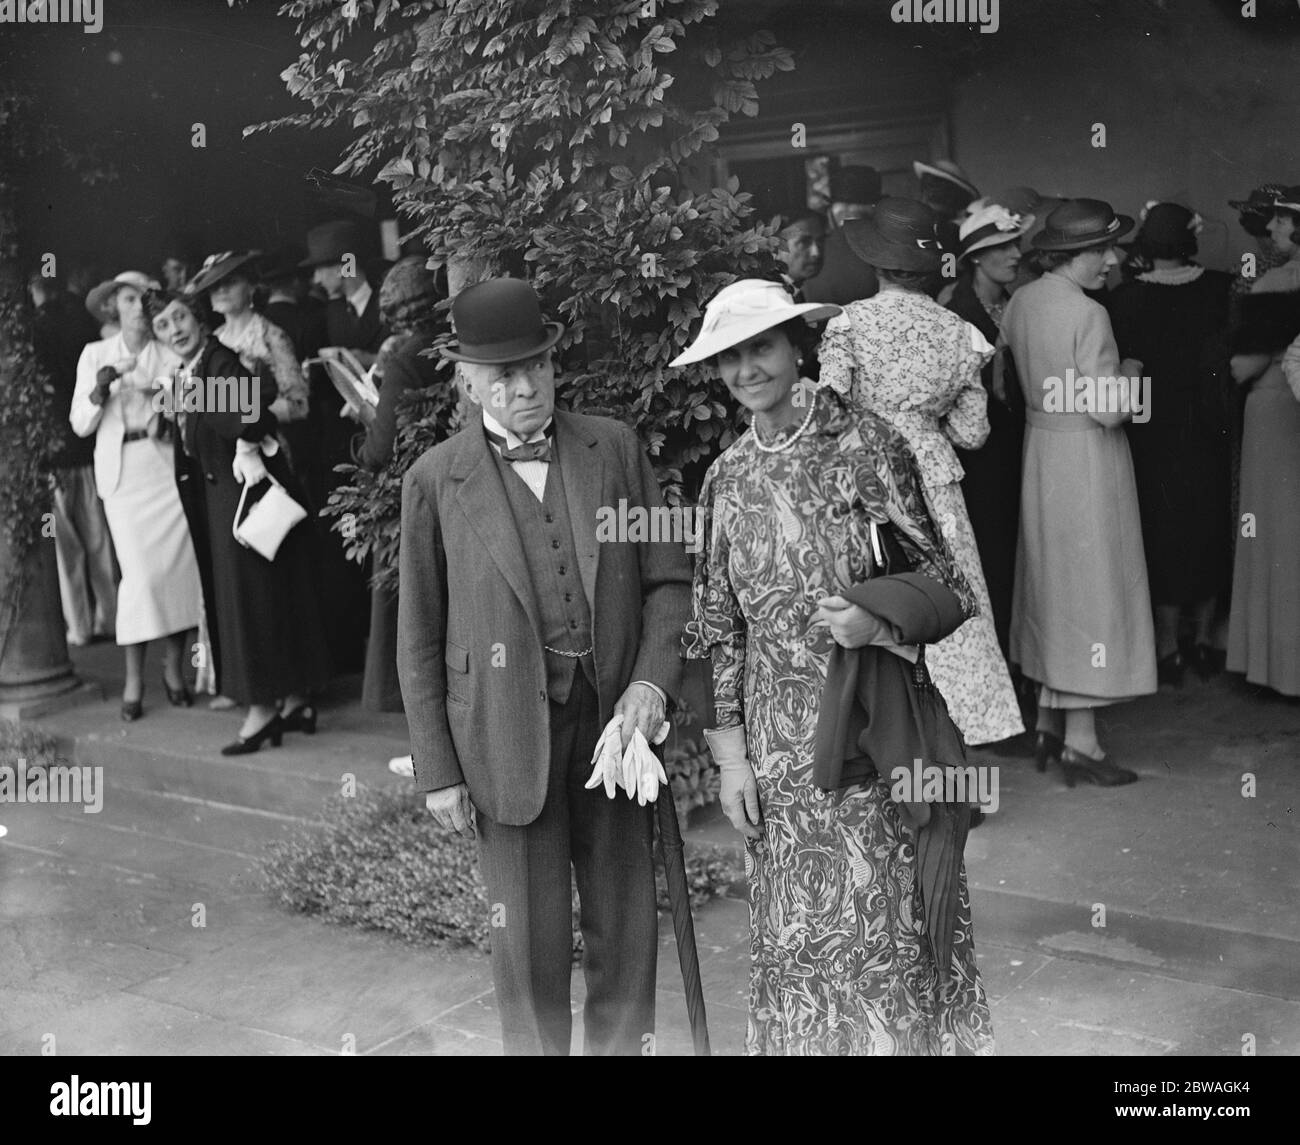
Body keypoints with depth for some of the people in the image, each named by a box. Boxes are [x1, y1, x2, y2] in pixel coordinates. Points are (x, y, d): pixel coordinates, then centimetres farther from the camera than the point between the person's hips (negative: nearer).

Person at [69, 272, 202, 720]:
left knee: (179, 566, -5)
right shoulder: (96, 355, 10)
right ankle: (134, 679, 0)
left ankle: (173, 668, 11)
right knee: (140, 573, -10)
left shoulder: (171, 354, 9)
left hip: (168, 465, 1)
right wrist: (103, 385, -11)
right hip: (122, 469, -1)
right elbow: (81, 425, 4)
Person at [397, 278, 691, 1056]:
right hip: (510, 736, -2)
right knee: (531, 939, 6)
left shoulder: (615, 449, 3)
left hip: (613, 716, 2)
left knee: (627, 926, 11)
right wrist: (438, 770, -1)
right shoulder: (436, 481, -1)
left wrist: (652, 679, -10)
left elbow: (669, 578, 6)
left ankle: (622, 1045, 31)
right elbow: (420, 637, 1)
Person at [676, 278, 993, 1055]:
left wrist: (881, 623, -23)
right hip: (779, 738, 3)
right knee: (795, 927, 11)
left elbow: (944, 582, -3)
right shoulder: (729, 478, 4)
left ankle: (906, 1037, 25)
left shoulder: (865, 445, -7)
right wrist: (731, 752, 3)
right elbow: (719, 627, 7)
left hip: (875, 725, -3)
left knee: (888, 922, 5)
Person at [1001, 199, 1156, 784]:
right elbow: (1108, 410, -21)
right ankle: (1080, 740, 5)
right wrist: (1129, 375, -2)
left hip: (1039, 447, 8)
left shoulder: (1020, 301, 3)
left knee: (1053, 582, 16)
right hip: (1086, 457, -8)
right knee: (1092, 585, 0)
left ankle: (1048, 722, 23)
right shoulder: (1088, 314, -19)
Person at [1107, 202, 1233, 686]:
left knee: (1163, 534, 9)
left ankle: (1168, 647, 13)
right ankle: (1204, 637, 24)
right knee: (1208, 530, 16)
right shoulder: (1221, 290, -7)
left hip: (1153, 437, -2)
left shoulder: (1123, 299, -14)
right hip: (1207, 437, 2)